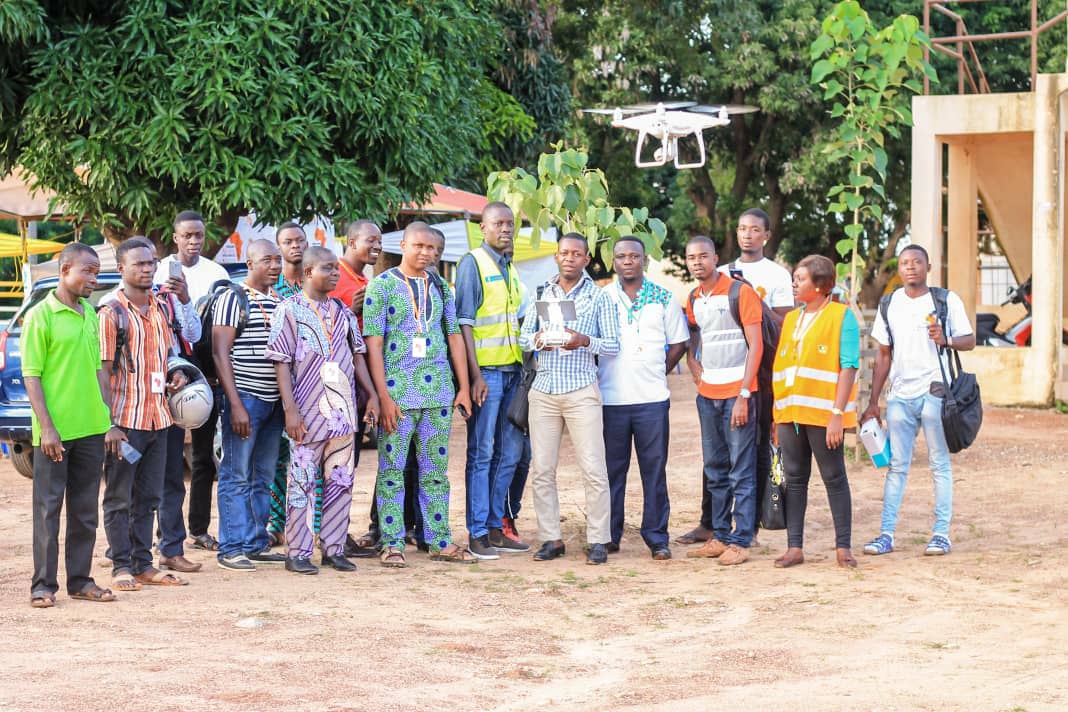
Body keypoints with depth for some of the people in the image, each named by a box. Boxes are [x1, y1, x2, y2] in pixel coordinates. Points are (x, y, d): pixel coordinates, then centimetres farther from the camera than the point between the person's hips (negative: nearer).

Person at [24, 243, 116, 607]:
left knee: (85, 509, 10)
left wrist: (109, 420, 13)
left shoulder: (90, 315, 12)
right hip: (55, 432, -6)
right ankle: (43, 585, 5)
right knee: (48, 507, 0)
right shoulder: (40, 316, -8)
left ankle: (80, 580, 17)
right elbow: (31, 377, -10)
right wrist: (46, 427, -16)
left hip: (90, 428, 6)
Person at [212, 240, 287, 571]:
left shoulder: (279, 302, 14)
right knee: (236, 476, -5)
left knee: (263, 478, 11)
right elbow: (220, 354, -12)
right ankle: (231, 549, -1)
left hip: (273, 402, 7)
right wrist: (236, 405, -18)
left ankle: (257, 544, 18)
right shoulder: (232, 300, -7)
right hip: (244, 398, -7)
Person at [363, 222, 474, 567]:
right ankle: (392, 545, 3)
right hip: (398, 390, -4)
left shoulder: (441, 287, 13)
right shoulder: (382, 285, -2)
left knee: (436, 470, 8)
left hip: (438, 389, 4)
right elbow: (373, 343, -7)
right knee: (392, 469, -2)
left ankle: (440, 542, 13)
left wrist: (463, 387, 8)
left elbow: (454, 337, 15)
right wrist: (383, 396, -13)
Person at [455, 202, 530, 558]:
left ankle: (495, 527, 16)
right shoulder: (472, 263, -7)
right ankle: (477, 533, -2)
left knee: (509, 453, 9)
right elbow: (464, 322, -12)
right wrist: (475, 374, -18)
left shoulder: (510, 268, 16)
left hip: (512, 369, 8)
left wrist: (523, 366, 17)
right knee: (481, 452, -5)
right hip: (486, 369, -8)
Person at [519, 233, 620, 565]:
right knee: (541, 469, 2)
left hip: (582, 391, -3)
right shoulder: (541, 293, 14)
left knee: (593, 468, -7)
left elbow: (613, 345, 1)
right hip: (543, 389, 3)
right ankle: (551, 538, 9)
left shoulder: (599, 297, 4)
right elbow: (523, 336, 13)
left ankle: (598, 540, -1)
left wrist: (585, 341, -17)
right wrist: (537, 339, -10)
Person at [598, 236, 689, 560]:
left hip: (652, 399, 0)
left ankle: (657, 537, 6)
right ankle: (609, 535, 12)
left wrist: (658, 373, 5)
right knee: (611, 469, 4)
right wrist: (598, 375, 2)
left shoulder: (664, 298, 6)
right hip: (610, 398, 0)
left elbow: (678, 343, 12)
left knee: (654, 469, 1)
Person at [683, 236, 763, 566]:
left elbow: (756, 346, -12)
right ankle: (720, 536, 20)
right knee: (715, 469, 12)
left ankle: (740, 542, -3)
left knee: (741, 470, -4)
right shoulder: (694, 299, 11)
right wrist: (693, 365, 9)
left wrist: (743, 395, -17)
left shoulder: (740, 292, -9)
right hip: (707, 393, 7)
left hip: (736, 392, -7)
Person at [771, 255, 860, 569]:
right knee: (794, 480, 6)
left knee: (834, 478, 1)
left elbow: (849, 366, -9)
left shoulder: (841, 316, -3)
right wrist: (778, 414, 11)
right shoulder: (791, 319, 16)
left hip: (824, 414, -6)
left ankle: (843, 547, 6)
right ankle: (794, 547, 10)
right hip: (790, 413, 6)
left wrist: (838, 413, -16)